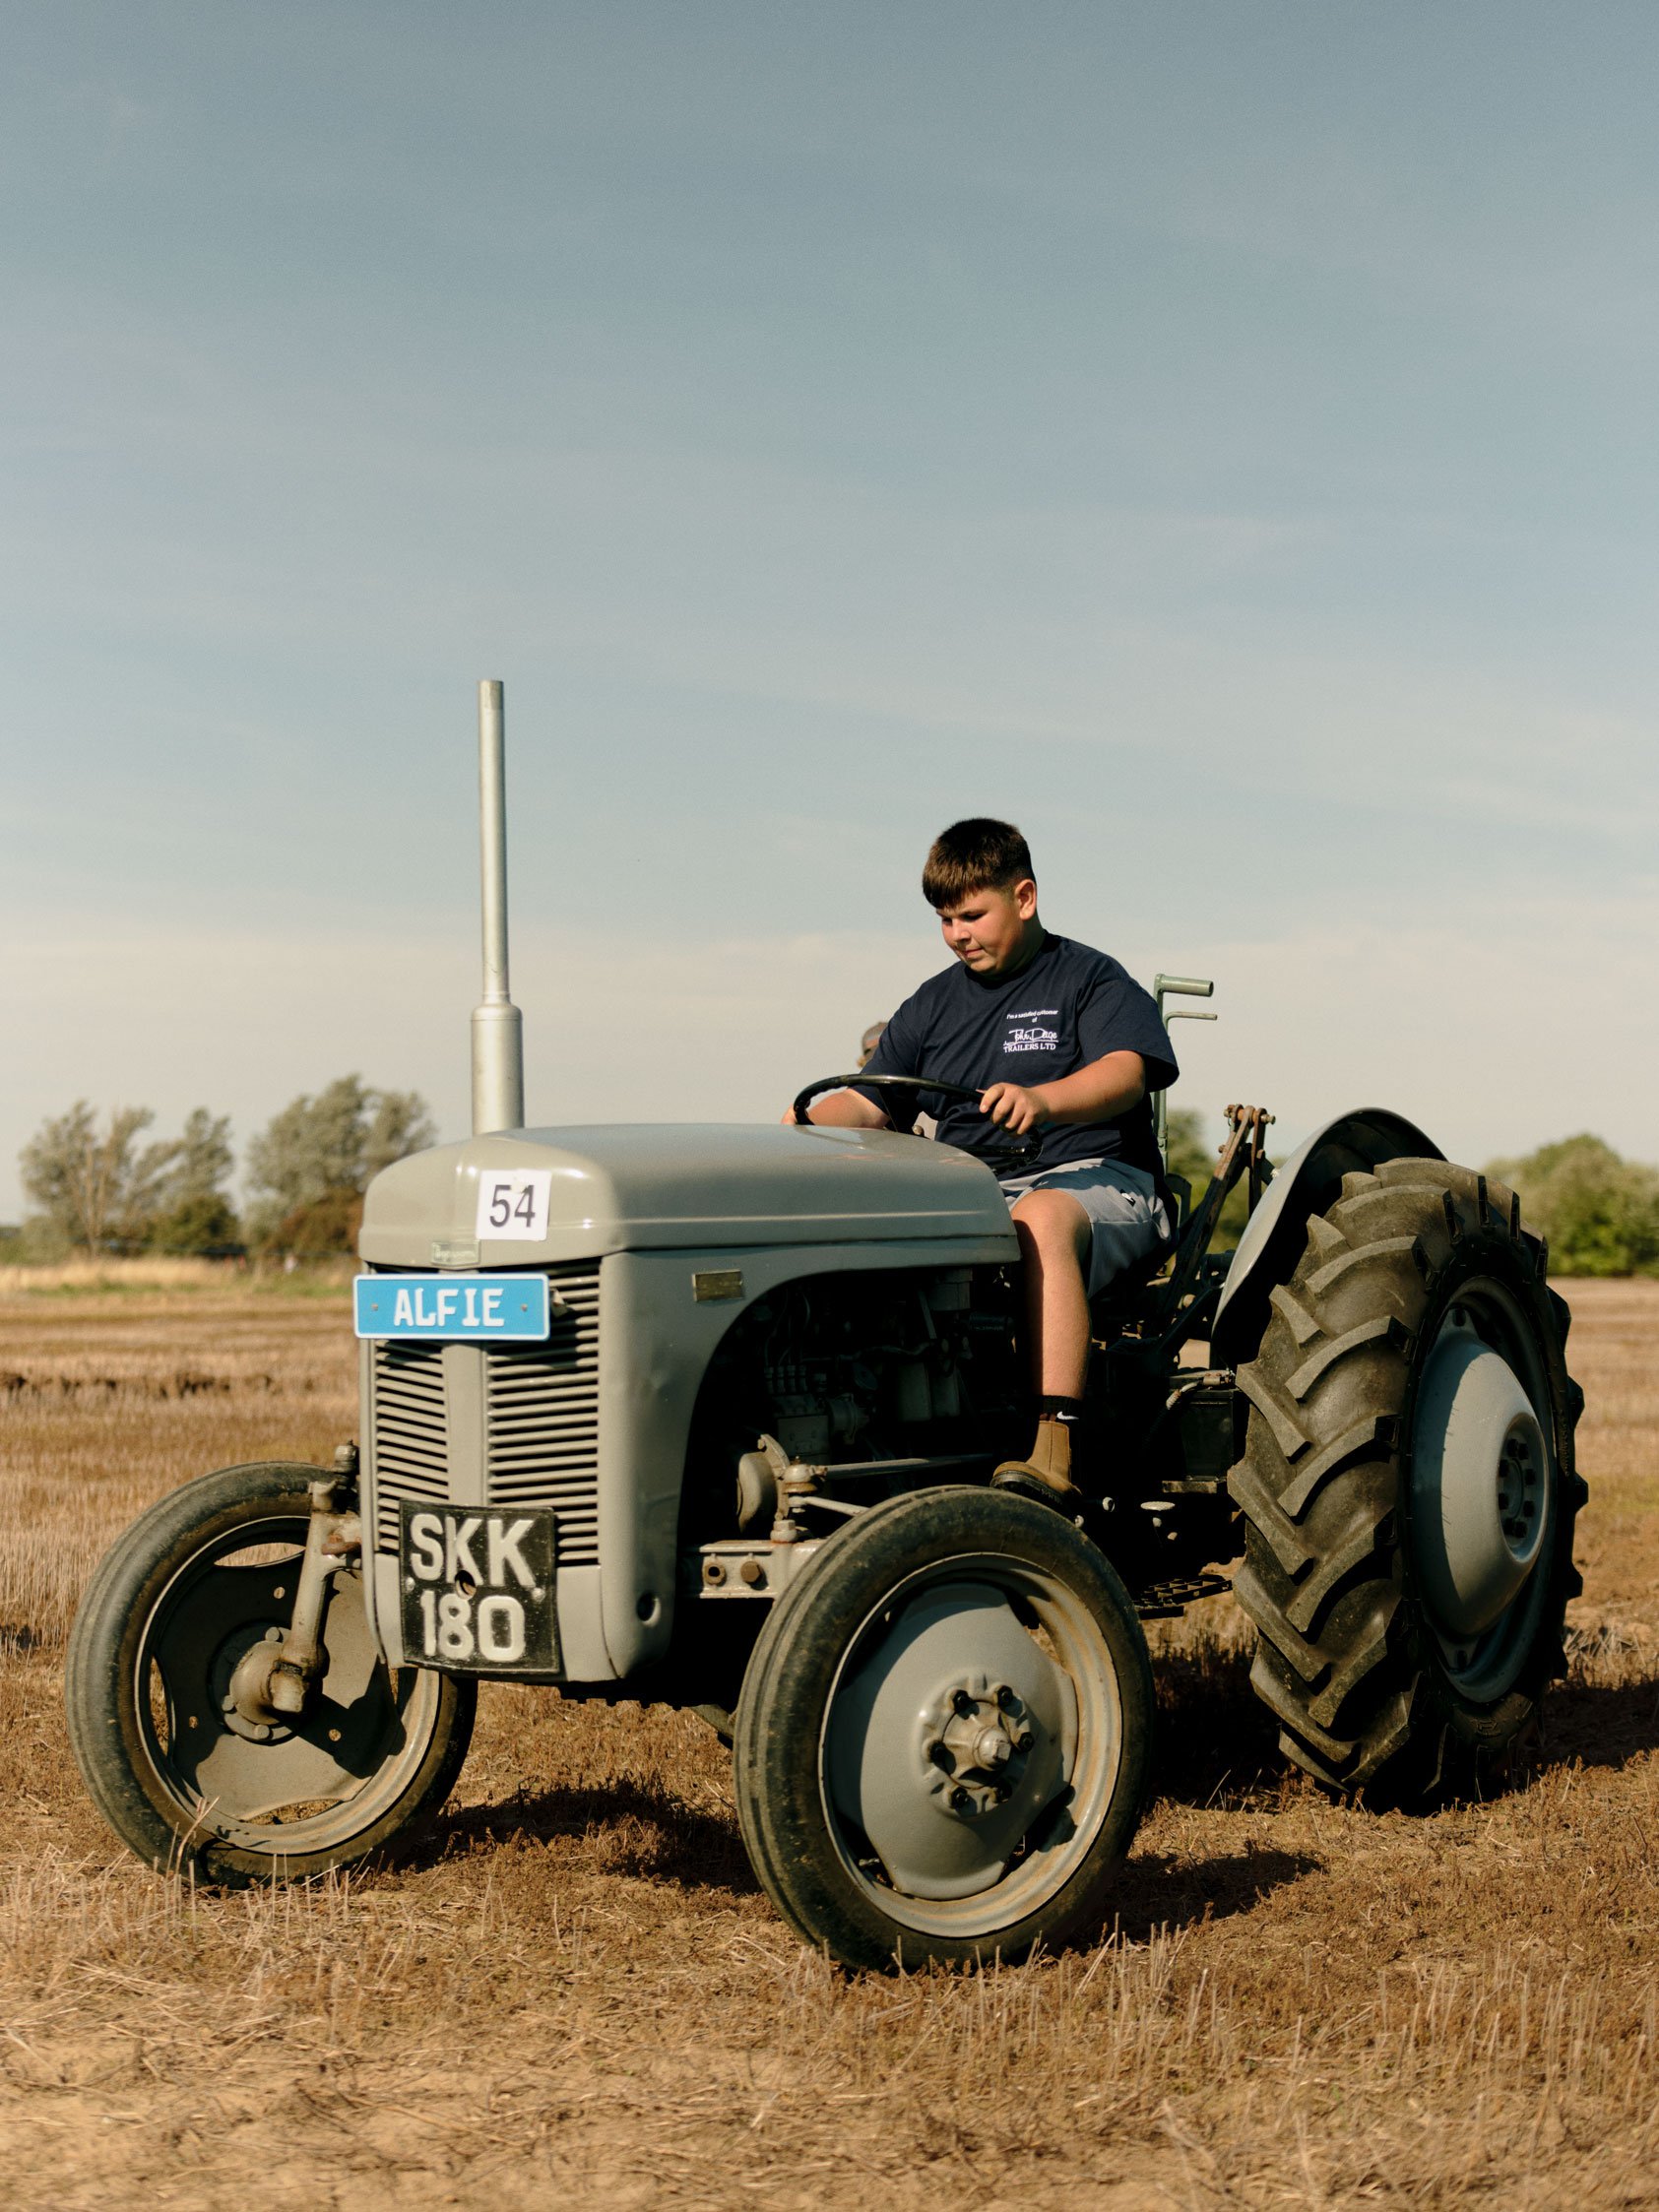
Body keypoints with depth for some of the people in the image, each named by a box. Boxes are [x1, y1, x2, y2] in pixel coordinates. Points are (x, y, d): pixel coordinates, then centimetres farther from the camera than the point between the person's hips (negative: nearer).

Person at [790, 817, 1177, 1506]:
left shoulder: (1091, 979, 4)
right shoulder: (933, 1005, 20)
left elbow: (1127, 1073, -15)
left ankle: (1051, 1449, -51)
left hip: (1093, 1178, -5)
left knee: (1039, 1217, -42)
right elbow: (868, 1103, 15)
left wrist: (1041, 1100, -36)